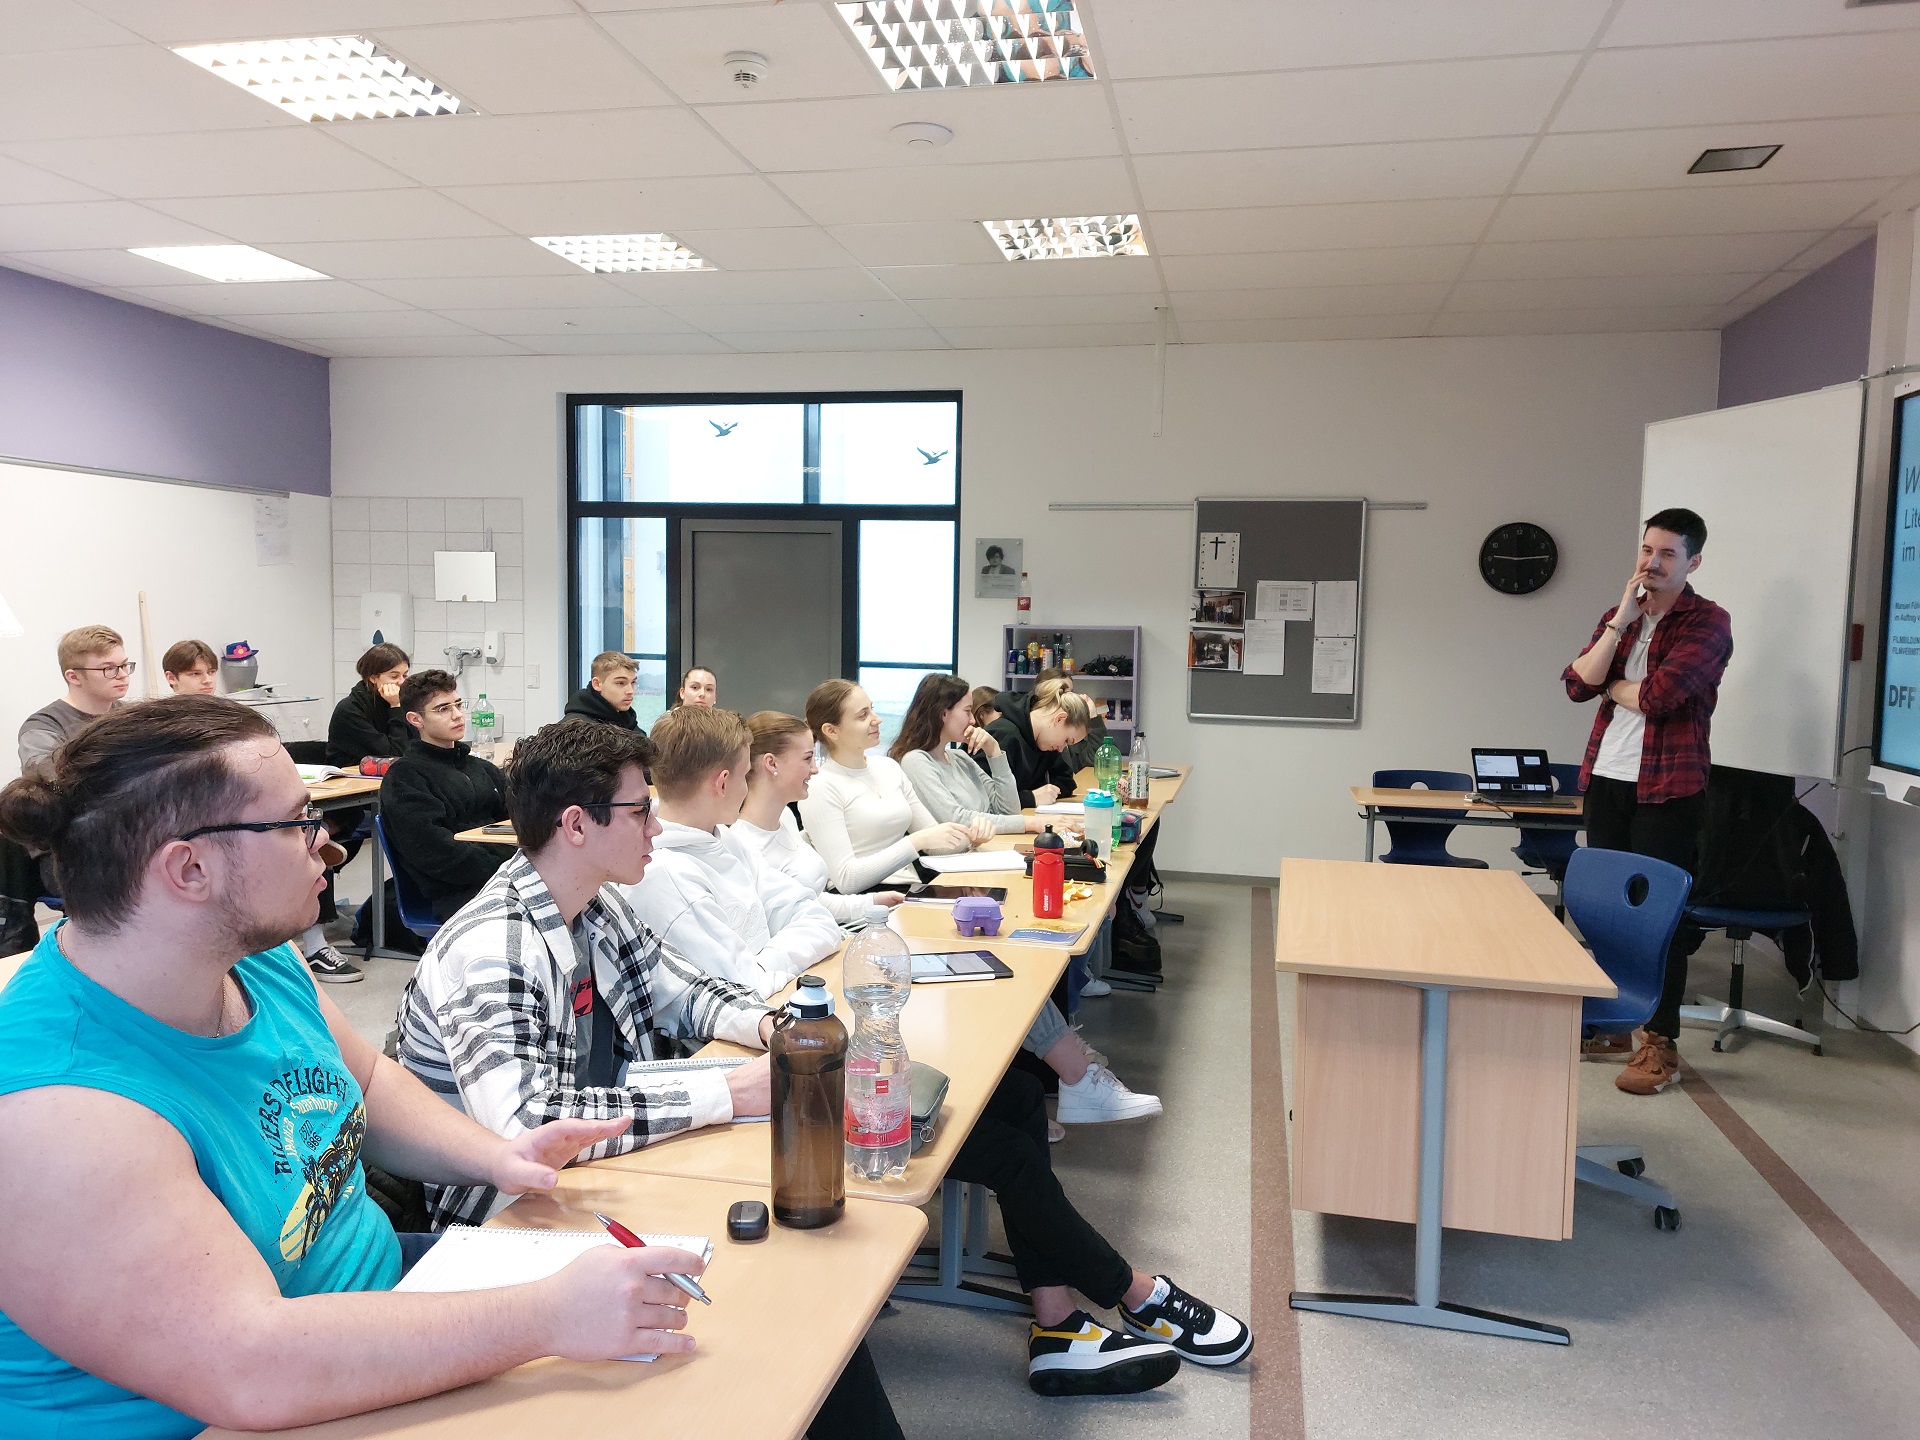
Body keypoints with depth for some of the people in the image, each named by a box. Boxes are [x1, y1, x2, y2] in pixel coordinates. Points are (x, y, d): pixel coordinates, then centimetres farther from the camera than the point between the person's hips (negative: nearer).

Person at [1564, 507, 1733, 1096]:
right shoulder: (1619, 616, 13)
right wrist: (1621, 621, -8)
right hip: (1606, 779, 6)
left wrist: (1612, 687, -1)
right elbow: (1578, 683, -2)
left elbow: (1660, 694, -19)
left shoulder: (1708, 622, -5)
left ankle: (1661, 1043, 5)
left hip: (1668, 787, -6)